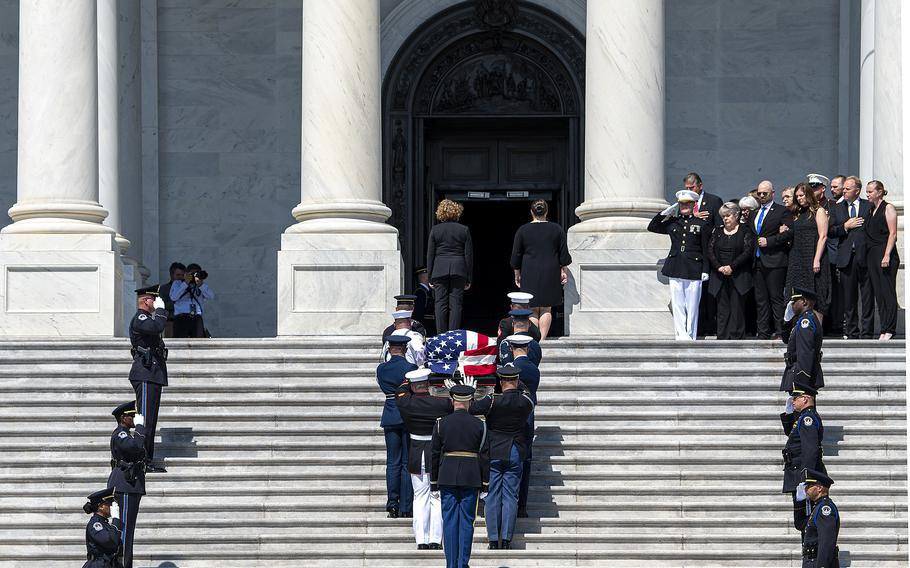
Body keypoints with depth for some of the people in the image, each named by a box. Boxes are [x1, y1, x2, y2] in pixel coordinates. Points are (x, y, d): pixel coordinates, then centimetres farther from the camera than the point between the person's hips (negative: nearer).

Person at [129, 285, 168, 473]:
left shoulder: (147, 318, 22)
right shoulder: (139, 319, -9)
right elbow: (157, 327, -27)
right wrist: (160, 309, -15)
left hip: (153, 375, 11)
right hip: (145, 375, -11)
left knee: (151, 419, 11)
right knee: (145, 417, -12)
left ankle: (148, 459, 13)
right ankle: (142, 459, -14)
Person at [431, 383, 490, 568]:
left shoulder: (440, 424, -1)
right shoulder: (479, 425, -1)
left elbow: (435, 455, 2)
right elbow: (485, 456, -1)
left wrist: (434, 484, 9)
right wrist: (484, 485, 5)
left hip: (447, 477, 0)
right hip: (471, 479, 0)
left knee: (449, 522, 4)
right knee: (467, 522, 4)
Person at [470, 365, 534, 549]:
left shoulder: (493, 400, -13)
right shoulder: (526, 401, -5)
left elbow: (469, 409, -14)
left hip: (493, 453, -2)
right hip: (516, 454, 2)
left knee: (493, 496, 4)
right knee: (511, 496, 4)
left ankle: (493, 538, 2)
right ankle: (506, 538, -1)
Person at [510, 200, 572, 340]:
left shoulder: (522, 231, -1)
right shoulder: (556, 229, 2)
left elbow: (516, 256, 3)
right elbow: (564, 254, 4)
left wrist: (517, 274, 11)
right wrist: (563, 272, 12)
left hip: (530, 275, -1)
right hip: (551, 274, 1)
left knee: (533, 310, 3)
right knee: (546, 309, 7)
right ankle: (542, 339, 0)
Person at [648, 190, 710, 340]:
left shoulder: (701, 224, 4)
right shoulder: (673, 223, 12)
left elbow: (706, 249, 4)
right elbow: (652, 227, 15)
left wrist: (705, 270, -2)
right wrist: (666, 212, 7)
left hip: (694, 270, -3)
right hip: (675, 269, 3)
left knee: (692, 306, 0)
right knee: (678, 305, 1)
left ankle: (690, 336, 5)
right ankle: (681, 336, 4)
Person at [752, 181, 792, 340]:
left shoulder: (781, 211, -1)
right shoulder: (754, 213, 20)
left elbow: (788, 233, -11)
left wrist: (768, 241, -14)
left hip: (774, 261, -7)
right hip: (757, 261, 7)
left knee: (776, 298, -6)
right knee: (760, 299, 6)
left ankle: (779, 331, -5)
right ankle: (762, 332, 7)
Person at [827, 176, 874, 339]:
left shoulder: (869, 206, 5)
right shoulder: (837, 208, 12)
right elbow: (830, 232, 5)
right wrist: (846, 226, -8)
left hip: (865, 257, -2)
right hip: (846, 258, 2)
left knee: (867, 298, -2)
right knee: (848, 298, 5)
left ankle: (866, 332, 2)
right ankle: (851, 332, 11)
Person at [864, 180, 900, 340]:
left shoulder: (888, 208, -4)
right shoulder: (870, 210, 17)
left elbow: (893, 234, -10)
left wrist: (887, 255, -18)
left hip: (885, 253, -8)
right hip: (871, 254, 8)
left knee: (887, 292, -8)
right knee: (878, 293, 5)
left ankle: (889, 330, -8)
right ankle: (884, 328, 7)